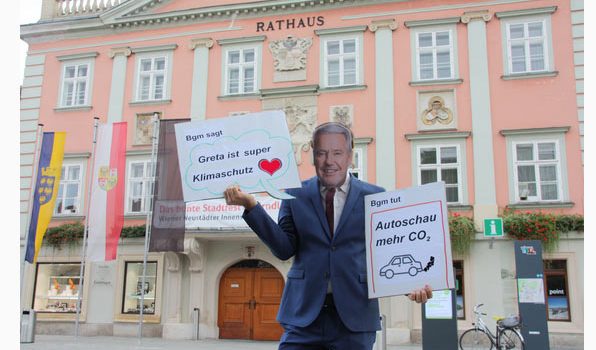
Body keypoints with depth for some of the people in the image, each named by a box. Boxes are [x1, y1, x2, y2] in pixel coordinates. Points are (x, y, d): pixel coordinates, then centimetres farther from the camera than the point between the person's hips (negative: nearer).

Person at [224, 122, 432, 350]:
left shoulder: (374, 196, 4)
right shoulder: (295, 194, 6)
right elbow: (284, 249, -1)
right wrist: (251, 206, -11)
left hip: (355, 315, 0)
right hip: (304, 314, 0)